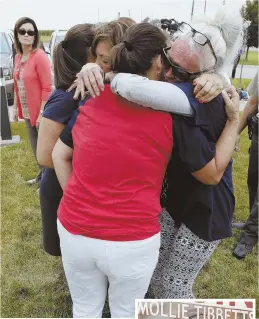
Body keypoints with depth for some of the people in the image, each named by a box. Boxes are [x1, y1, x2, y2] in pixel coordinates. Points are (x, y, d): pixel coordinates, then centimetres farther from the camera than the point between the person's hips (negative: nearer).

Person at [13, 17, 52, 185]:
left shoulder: (40, 56, -15)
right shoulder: (18, 57, 8)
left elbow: (47, 88, -18)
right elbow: (17, 85, 14)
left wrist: (42, 113, -20)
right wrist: (16, 107, 13)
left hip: (39, 111, -8)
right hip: (27, 111, 8)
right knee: (35, 145, 19)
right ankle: (42, 173, 36)